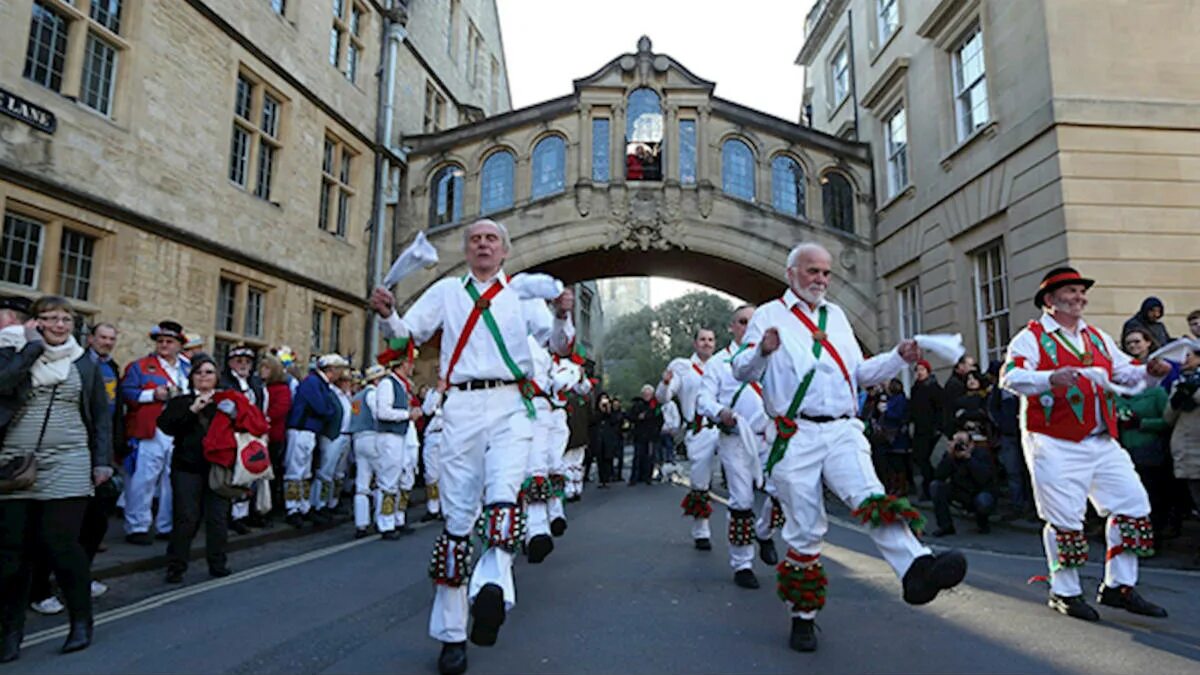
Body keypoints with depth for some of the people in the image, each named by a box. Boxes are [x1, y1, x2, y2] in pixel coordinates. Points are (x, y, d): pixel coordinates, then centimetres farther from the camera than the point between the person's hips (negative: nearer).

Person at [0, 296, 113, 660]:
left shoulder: (86, 364, 10)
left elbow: (101, 417, 10)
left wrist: (102, 461, 2)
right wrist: (33, 346, -8)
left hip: (68, 467, -1)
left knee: (60, 541, -6)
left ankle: (81, 621, 8)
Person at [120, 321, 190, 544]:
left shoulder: (189, 370, 17)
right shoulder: (140, 366, 4)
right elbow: (126, 392, -6)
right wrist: (153, 394, -15)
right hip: (150, 434, -4)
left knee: (174, 482, 9)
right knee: (143, 481, -3)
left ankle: (167, 526, 20)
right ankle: (137, 527, 8)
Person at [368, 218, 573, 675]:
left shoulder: (523, 293, 10)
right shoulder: (446, 291, 15)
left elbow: (558, 345, 2)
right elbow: (407, 333, 8)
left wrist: (562, 316, -20)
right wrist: (387, 315, -14)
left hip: (510, 405, -1)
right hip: (461, 407, 1)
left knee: (502, 497, -26)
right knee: (456, 517, 4)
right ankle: (451, 633, 14)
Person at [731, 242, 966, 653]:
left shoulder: (836, 315, 20)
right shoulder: (769, 315, 5)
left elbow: (859, 373, 21)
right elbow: (742, 372, -4)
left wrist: (899, 357, 4)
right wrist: (763, 350, -26)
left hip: (843, 431, 3)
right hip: (796, 437, -3)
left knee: (872, 498, -24)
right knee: (804, 531, 3)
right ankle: (803, 617, 18)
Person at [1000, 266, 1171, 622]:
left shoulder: (1097, 338, 18)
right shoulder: (1031, 337, -5)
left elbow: (1125, 371, 18)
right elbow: (1010, 377, -19)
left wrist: (1150, 371, -4)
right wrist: (1050, 379, -36)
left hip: (1103, 442, 7)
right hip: (1056, 445, -7)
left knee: (1133, 504, 6)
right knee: (1064, 518, -3)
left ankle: (1119, 586, 20)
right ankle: (1064, 592, 14)